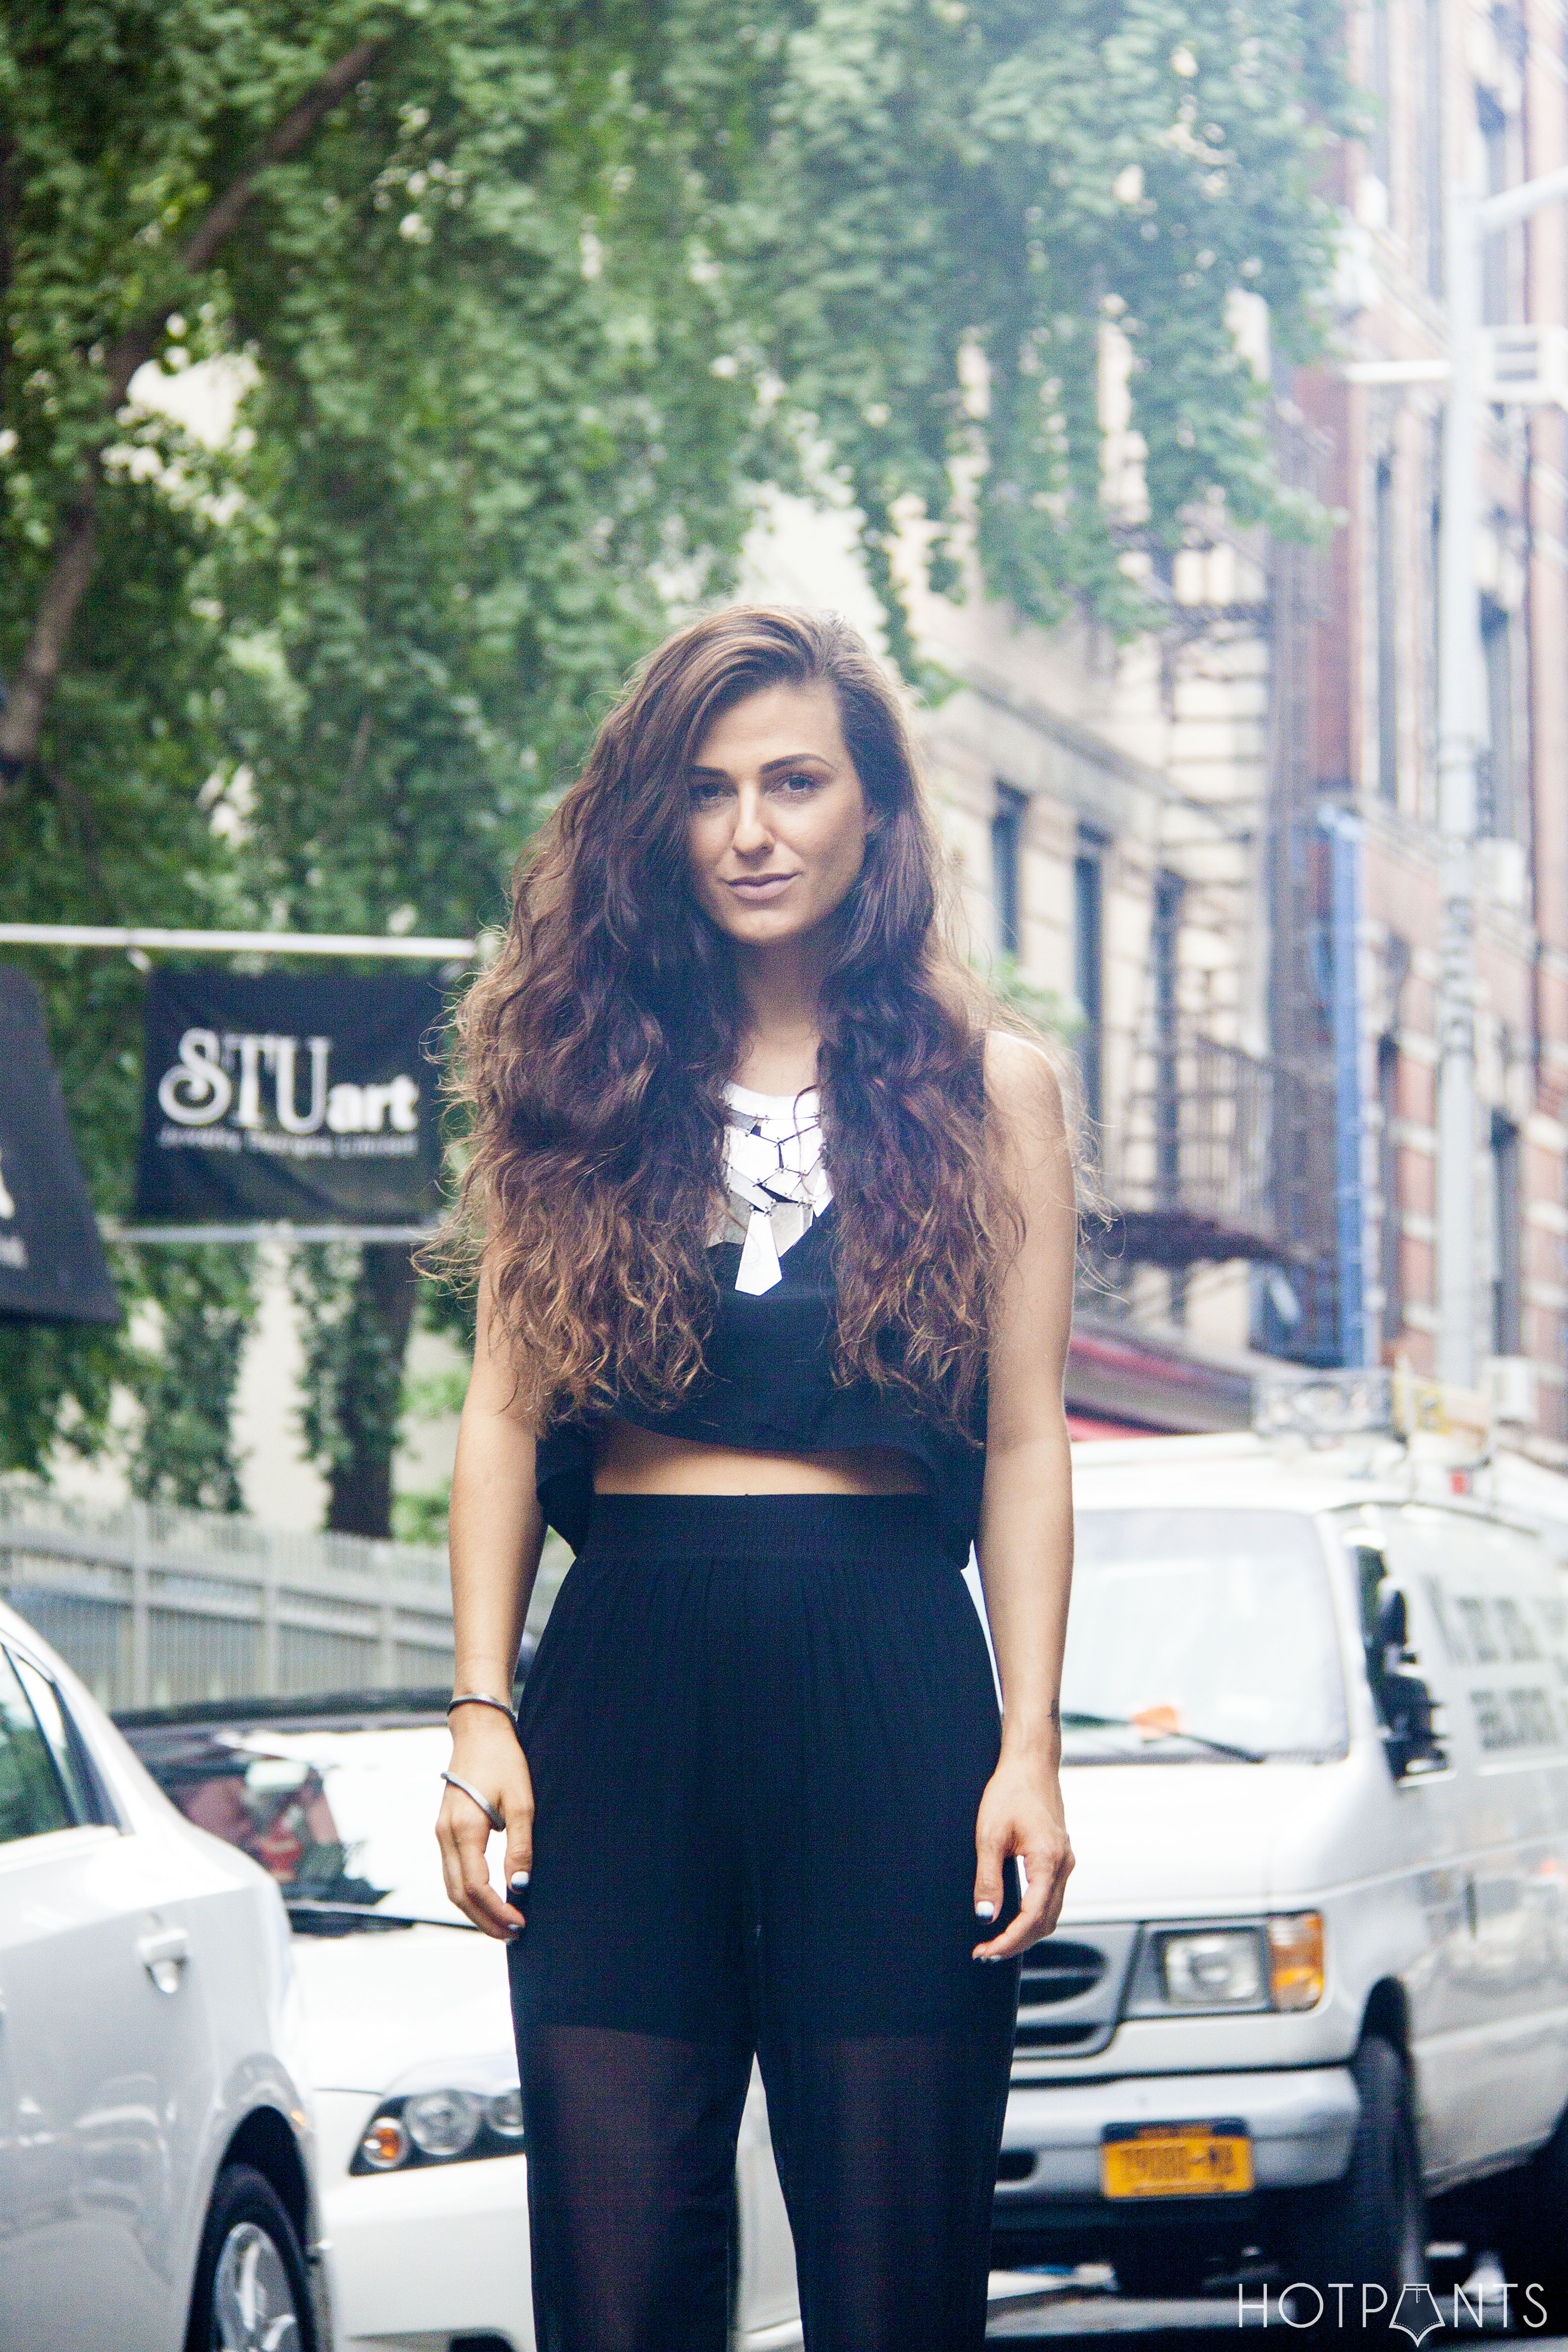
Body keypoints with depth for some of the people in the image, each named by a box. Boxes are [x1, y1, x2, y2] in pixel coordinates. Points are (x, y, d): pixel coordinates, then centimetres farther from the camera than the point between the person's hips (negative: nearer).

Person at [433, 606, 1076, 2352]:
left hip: (890, 1683, -1)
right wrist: (482, 1709, 0)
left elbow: (1025, 1444, 7)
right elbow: (506, 1412, 10)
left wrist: (1028, 1748, -2)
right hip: (625, 1680, 1)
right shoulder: (583, 1083, 11)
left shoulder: (986, 1089, 8)